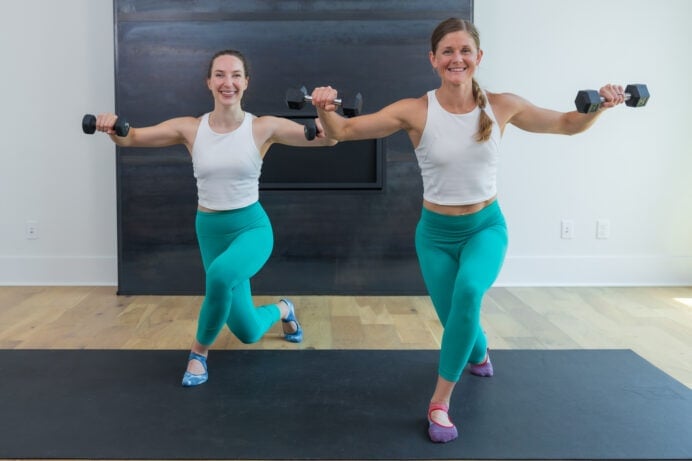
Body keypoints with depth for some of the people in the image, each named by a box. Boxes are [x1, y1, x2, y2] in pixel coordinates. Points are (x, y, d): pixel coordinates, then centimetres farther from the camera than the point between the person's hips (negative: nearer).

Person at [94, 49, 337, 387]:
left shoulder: (263, 127, -11)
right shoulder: (190, 128, -5)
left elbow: (328, 139, -17)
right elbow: (131, 138, -2)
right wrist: (113, 126, -25)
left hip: (252, 226, -3)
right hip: (210, 230, 3)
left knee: (221, 273, -39)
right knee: (248, 333, 10)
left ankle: (200, 351, -9)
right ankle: (282, 310, 49)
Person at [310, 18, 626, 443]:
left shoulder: (502, 106, -9)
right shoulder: (415, 111, -15)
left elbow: (568, 125, 5)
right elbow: (344, 131, -14)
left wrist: (598, 106, -14)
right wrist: (324, 109, -34)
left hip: (487, 226, 0)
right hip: (437, 233, 0)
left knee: (469, 291, -32)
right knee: (458, 321, 10)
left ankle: (441, 401, -14)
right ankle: (479, 354, 52)